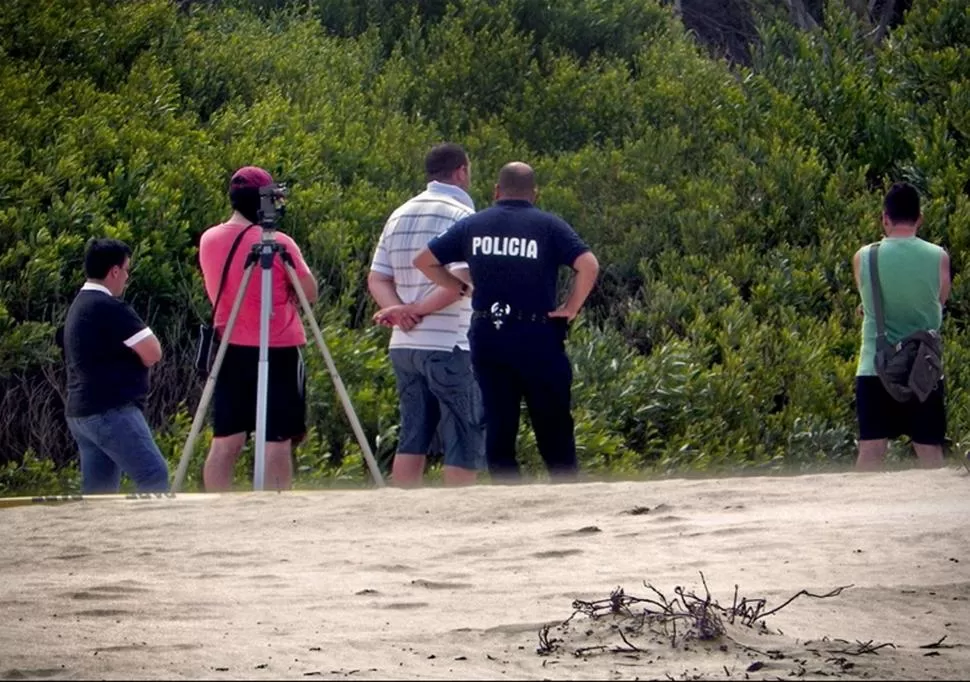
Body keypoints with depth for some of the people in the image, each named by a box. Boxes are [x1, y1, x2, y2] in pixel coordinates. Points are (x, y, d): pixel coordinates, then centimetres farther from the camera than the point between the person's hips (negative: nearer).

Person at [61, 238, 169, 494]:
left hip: (81, 412, 10)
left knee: (97, 492, 7)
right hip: (111, 412, -10)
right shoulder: (111, 308, -13)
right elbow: (153, 353, -13)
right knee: (155, 478, -9)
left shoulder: (79, 307, 17)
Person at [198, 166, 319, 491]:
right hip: (279, 352, -5)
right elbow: (310, 292, -5)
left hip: (231, 350, 5)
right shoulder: (278, 244, -12)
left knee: (226, 441, 6)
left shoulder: (209, 241, 4)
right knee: (277, 442, -3)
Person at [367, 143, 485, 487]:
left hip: (404, 343, 7)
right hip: (449, 343, -7)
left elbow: (377, 279, 10)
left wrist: (399, 310, -5)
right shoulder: (460, 214, -8)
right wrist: (418, 309, -14)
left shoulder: (399, 216, 15)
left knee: (412, 439, 11)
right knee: (464, 444, -3)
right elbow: (462, 280, -21)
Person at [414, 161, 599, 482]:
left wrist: (462, 289, 13)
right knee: (553, 428, 4)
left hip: (487, 335, 3)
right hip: (537, 336, -2)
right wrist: (571, 308, -4)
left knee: (498, 428, 7)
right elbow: (588, 265, -14)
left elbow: (424, 261, 10)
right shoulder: (549, 226, -1)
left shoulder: (473, 225, 8)